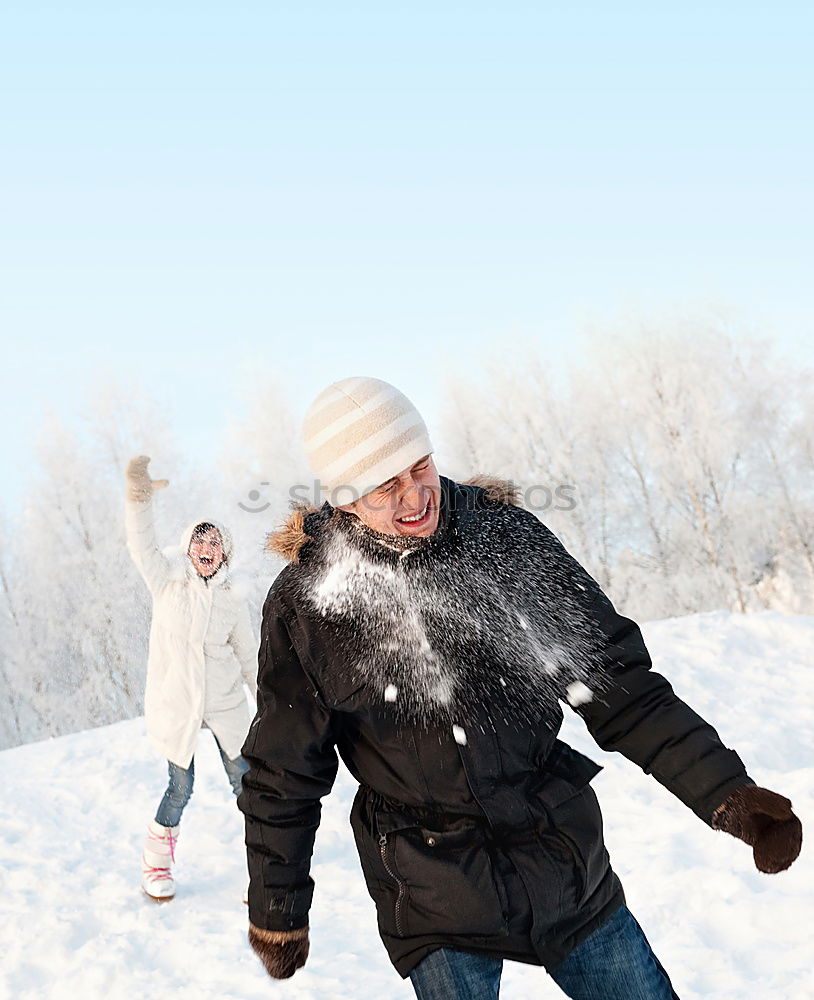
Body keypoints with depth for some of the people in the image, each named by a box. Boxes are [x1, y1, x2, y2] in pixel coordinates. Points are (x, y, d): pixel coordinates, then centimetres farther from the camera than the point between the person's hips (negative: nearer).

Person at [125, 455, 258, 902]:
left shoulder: (233, 603, 3)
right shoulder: (168, 580, -3)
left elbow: (250, 657, 10)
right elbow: (143, 546, -19)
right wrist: (139, 495, -35)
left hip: (225, 704, 2)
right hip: (176, 704, -2)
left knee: (244, 780, 3)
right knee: (181, 787, 2)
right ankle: (156, 862, 25)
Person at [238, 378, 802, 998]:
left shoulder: (509, 536, -7)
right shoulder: (306, 604, -11)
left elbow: (618, 683, -1)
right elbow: (284, 777, 1)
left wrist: (723, 790, -8)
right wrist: (278, 913, 7)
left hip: (566, 866, 2)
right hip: (432, 896, -2)